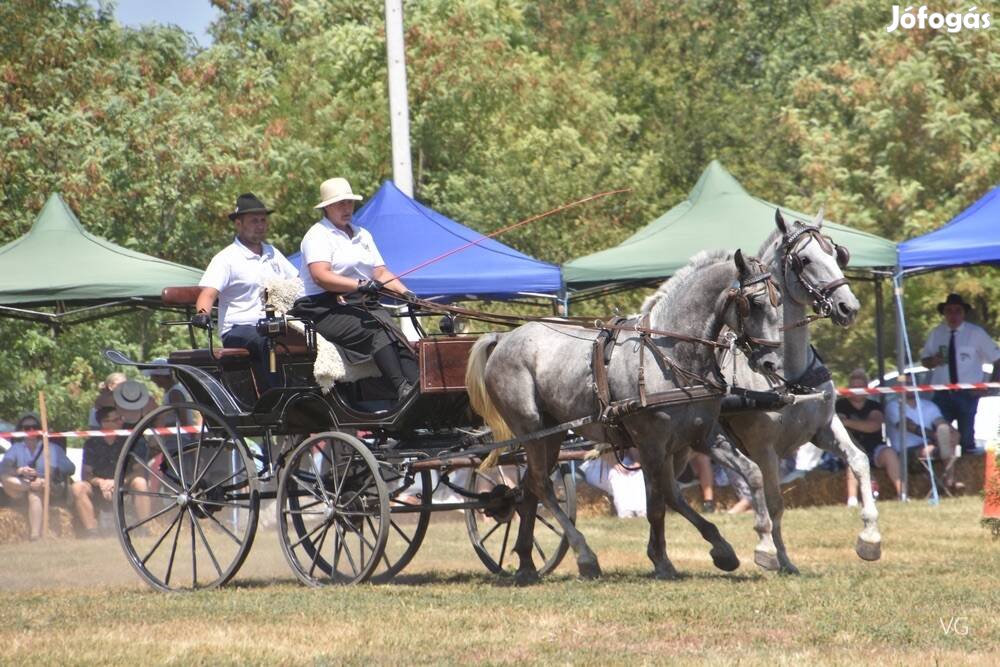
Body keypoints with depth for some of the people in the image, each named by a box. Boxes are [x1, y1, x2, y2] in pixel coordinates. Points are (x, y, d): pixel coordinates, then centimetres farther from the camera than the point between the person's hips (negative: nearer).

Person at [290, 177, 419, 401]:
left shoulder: (362, 235, 24)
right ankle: (402, 388, -44)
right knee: (376, 331, -32)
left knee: (395, 334, -24)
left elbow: (381, 273, 19)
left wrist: (406, 294, 0)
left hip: (365, 305, 6)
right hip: (328, 310, -6)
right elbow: (321, 276, -17)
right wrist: (360, 285, -27)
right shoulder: (318, 235, -1)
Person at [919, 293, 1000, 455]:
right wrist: (934, 361, -10)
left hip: (968, 394, -2)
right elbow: (924, 360, 13)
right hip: (942, 395, 2)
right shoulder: (936, 334, 6)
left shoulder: (976, 333, -2)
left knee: (967, 437, 1)